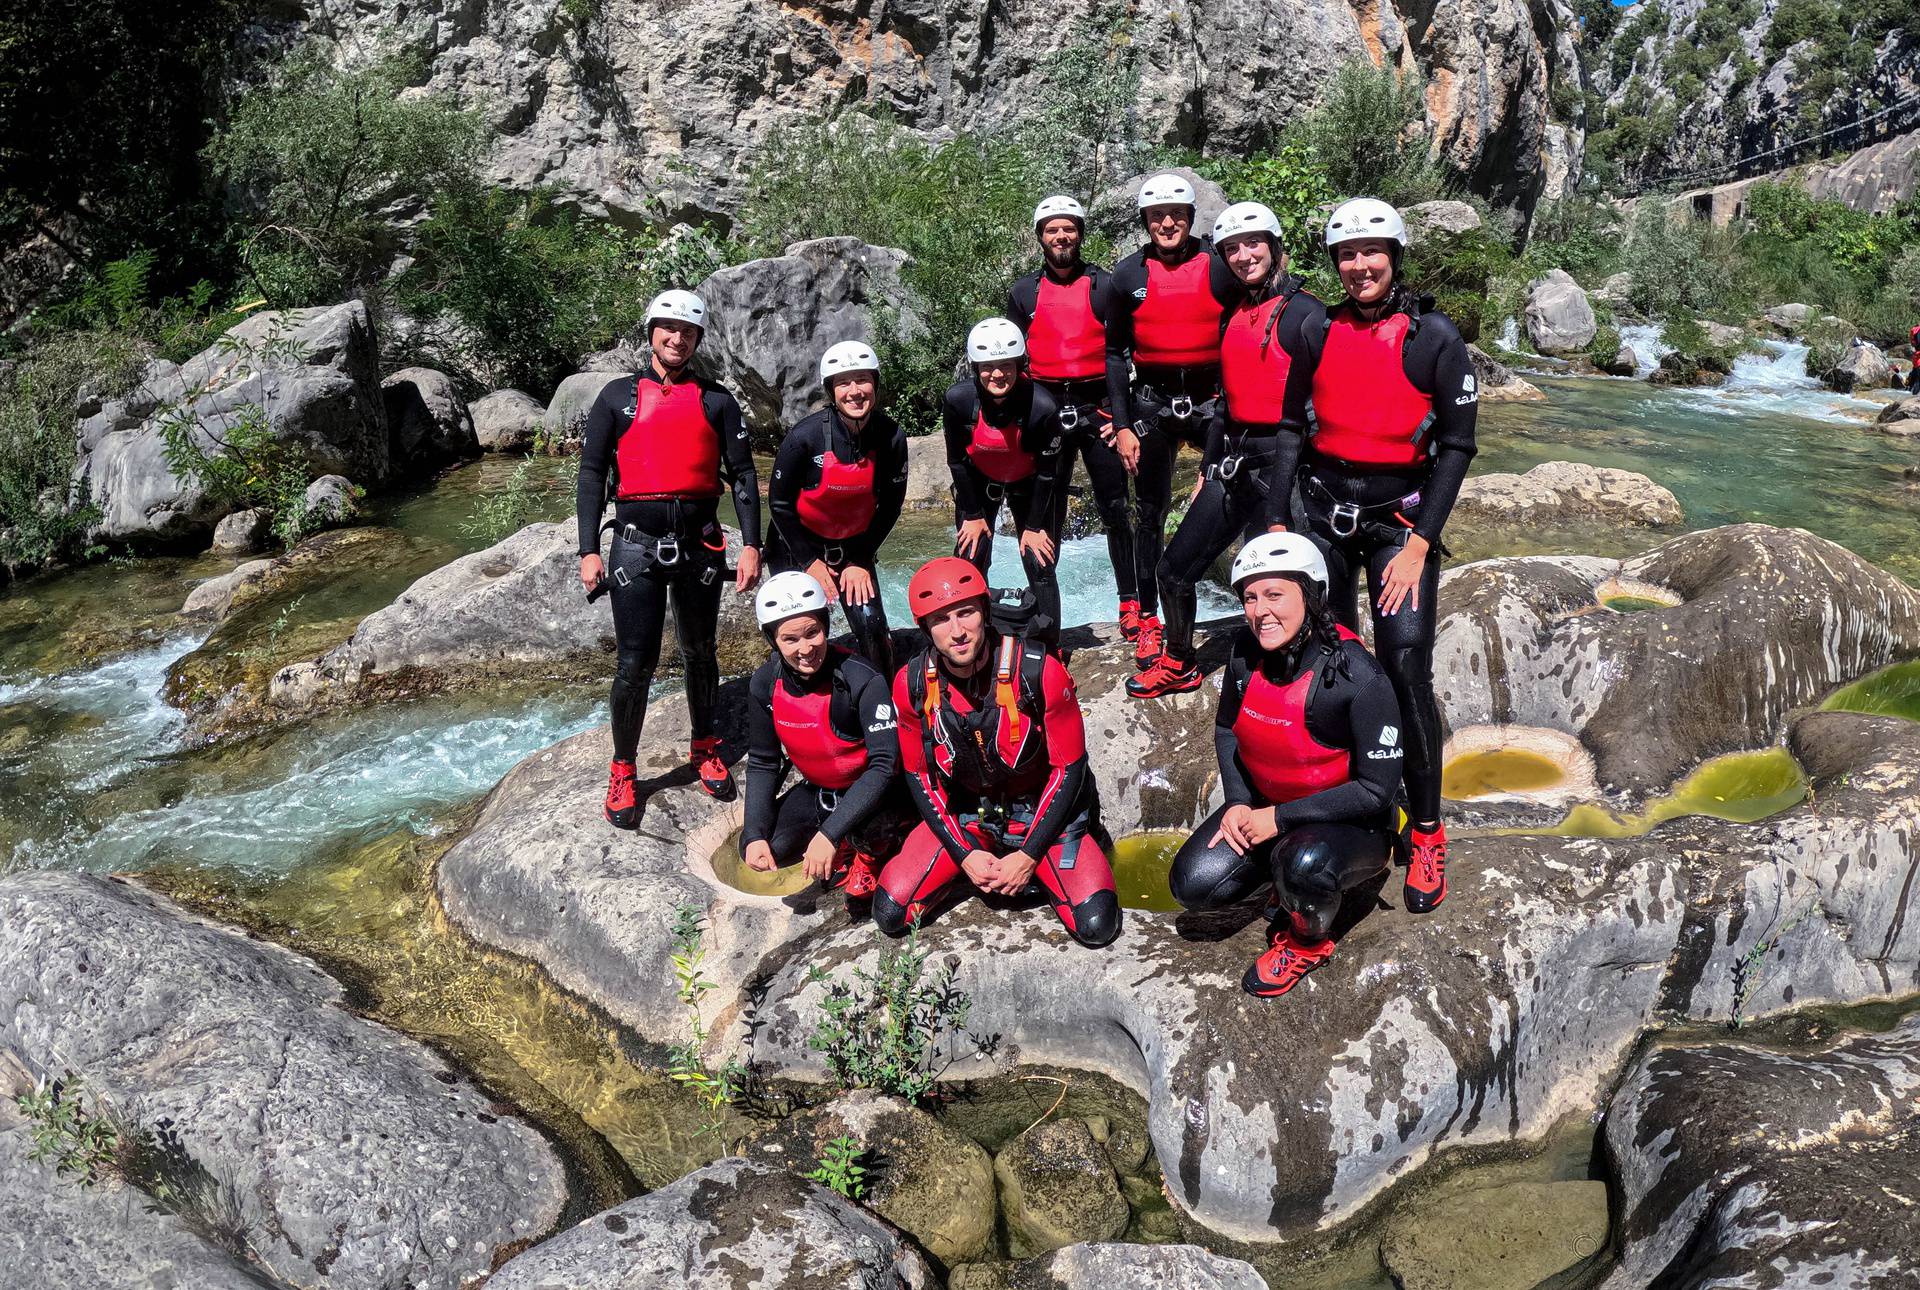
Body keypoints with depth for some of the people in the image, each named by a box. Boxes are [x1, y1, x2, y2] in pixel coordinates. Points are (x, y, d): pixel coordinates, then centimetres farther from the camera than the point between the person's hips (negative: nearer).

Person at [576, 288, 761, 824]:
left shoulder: (716, 400, 9)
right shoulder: (619, 396, 7)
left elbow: (742, 474, 6)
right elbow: (592, 473, 4)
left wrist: (751, 545, -4)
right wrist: (589, 551, -4)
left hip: (699, 543, 2)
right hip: (637, 542, -1)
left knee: (699, 653, 14)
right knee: (636, 663, -5)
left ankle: (705, 749, 32)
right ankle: (622, 770, 10)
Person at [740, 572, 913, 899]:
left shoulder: (862, 679, -28)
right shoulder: (765, 685, -11)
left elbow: (884, 765, -32)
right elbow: (763, 763, 0)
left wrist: (829, 834, -37)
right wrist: (755, 835, -14)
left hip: (872, 793, -5)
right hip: (817, 792, 5)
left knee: (866, 826, -37)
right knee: (757, 851, -13)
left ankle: (867, 855, 1)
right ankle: (843, 846, 11)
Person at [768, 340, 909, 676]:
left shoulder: (891, 437, -15)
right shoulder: (805, 436, -24)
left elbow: (890, 505, -2)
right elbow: (780, 503, -12)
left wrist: (861, 561, -4)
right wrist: (810, 562, -10)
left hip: (853, 547, 3)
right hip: (798, 547, -2)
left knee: (873, 631, -4)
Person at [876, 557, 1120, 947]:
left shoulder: (1038, 670, -25)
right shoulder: (912, 684, -15)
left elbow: (1070, 768, -15)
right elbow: (919, 776, -2)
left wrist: (1028, 856, -16)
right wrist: (963, 853, -9)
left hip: (1042, 810, -2)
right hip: (964, 813, 3)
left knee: (1096, 926, -20)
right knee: (890, 915, -10)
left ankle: (1034, 869, 11)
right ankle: (976, 862, 15)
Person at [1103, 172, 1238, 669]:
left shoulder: (1220, 266, -1)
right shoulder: (1128, 275, 2)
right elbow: (1116, 352, 6)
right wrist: (1122, 425, 0)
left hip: (1212, 399, -1)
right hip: (1150, 403, 1)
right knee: (1150, 512, 7)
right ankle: (1148, 620, 18)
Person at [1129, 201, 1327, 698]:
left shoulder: (1304, 313, -8)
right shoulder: (1234, 315, 14)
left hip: (1280, 462, -7)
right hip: (1232, 461, 8)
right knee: (1175, 568, 11)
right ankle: (1178, 666, 30)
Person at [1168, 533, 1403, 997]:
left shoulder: (1357, 676, -28)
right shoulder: (1248, 654, -11)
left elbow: (1377, 790, -23)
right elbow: (1227, 728, 9)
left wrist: (1280, 818, -23)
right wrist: (1238, 803, -6)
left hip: (1352, 821, -5)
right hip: (1263, 806, 6)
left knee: (1303, 864, -37)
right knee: (1193, 884, -11)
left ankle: (1310, 942, -3)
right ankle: (1286, 864, 15)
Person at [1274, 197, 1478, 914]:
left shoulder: (1434, 337, -4)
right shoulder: (1320, 331, 6)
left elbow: (1457, 444, -3)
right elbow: (1292, 426, 9)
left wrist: (1419, 544, -10)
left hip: (1400, 513, -3)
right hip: (1323, 504, 3)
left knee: (1406, 669, -12)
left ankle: (1427, 834, 1)